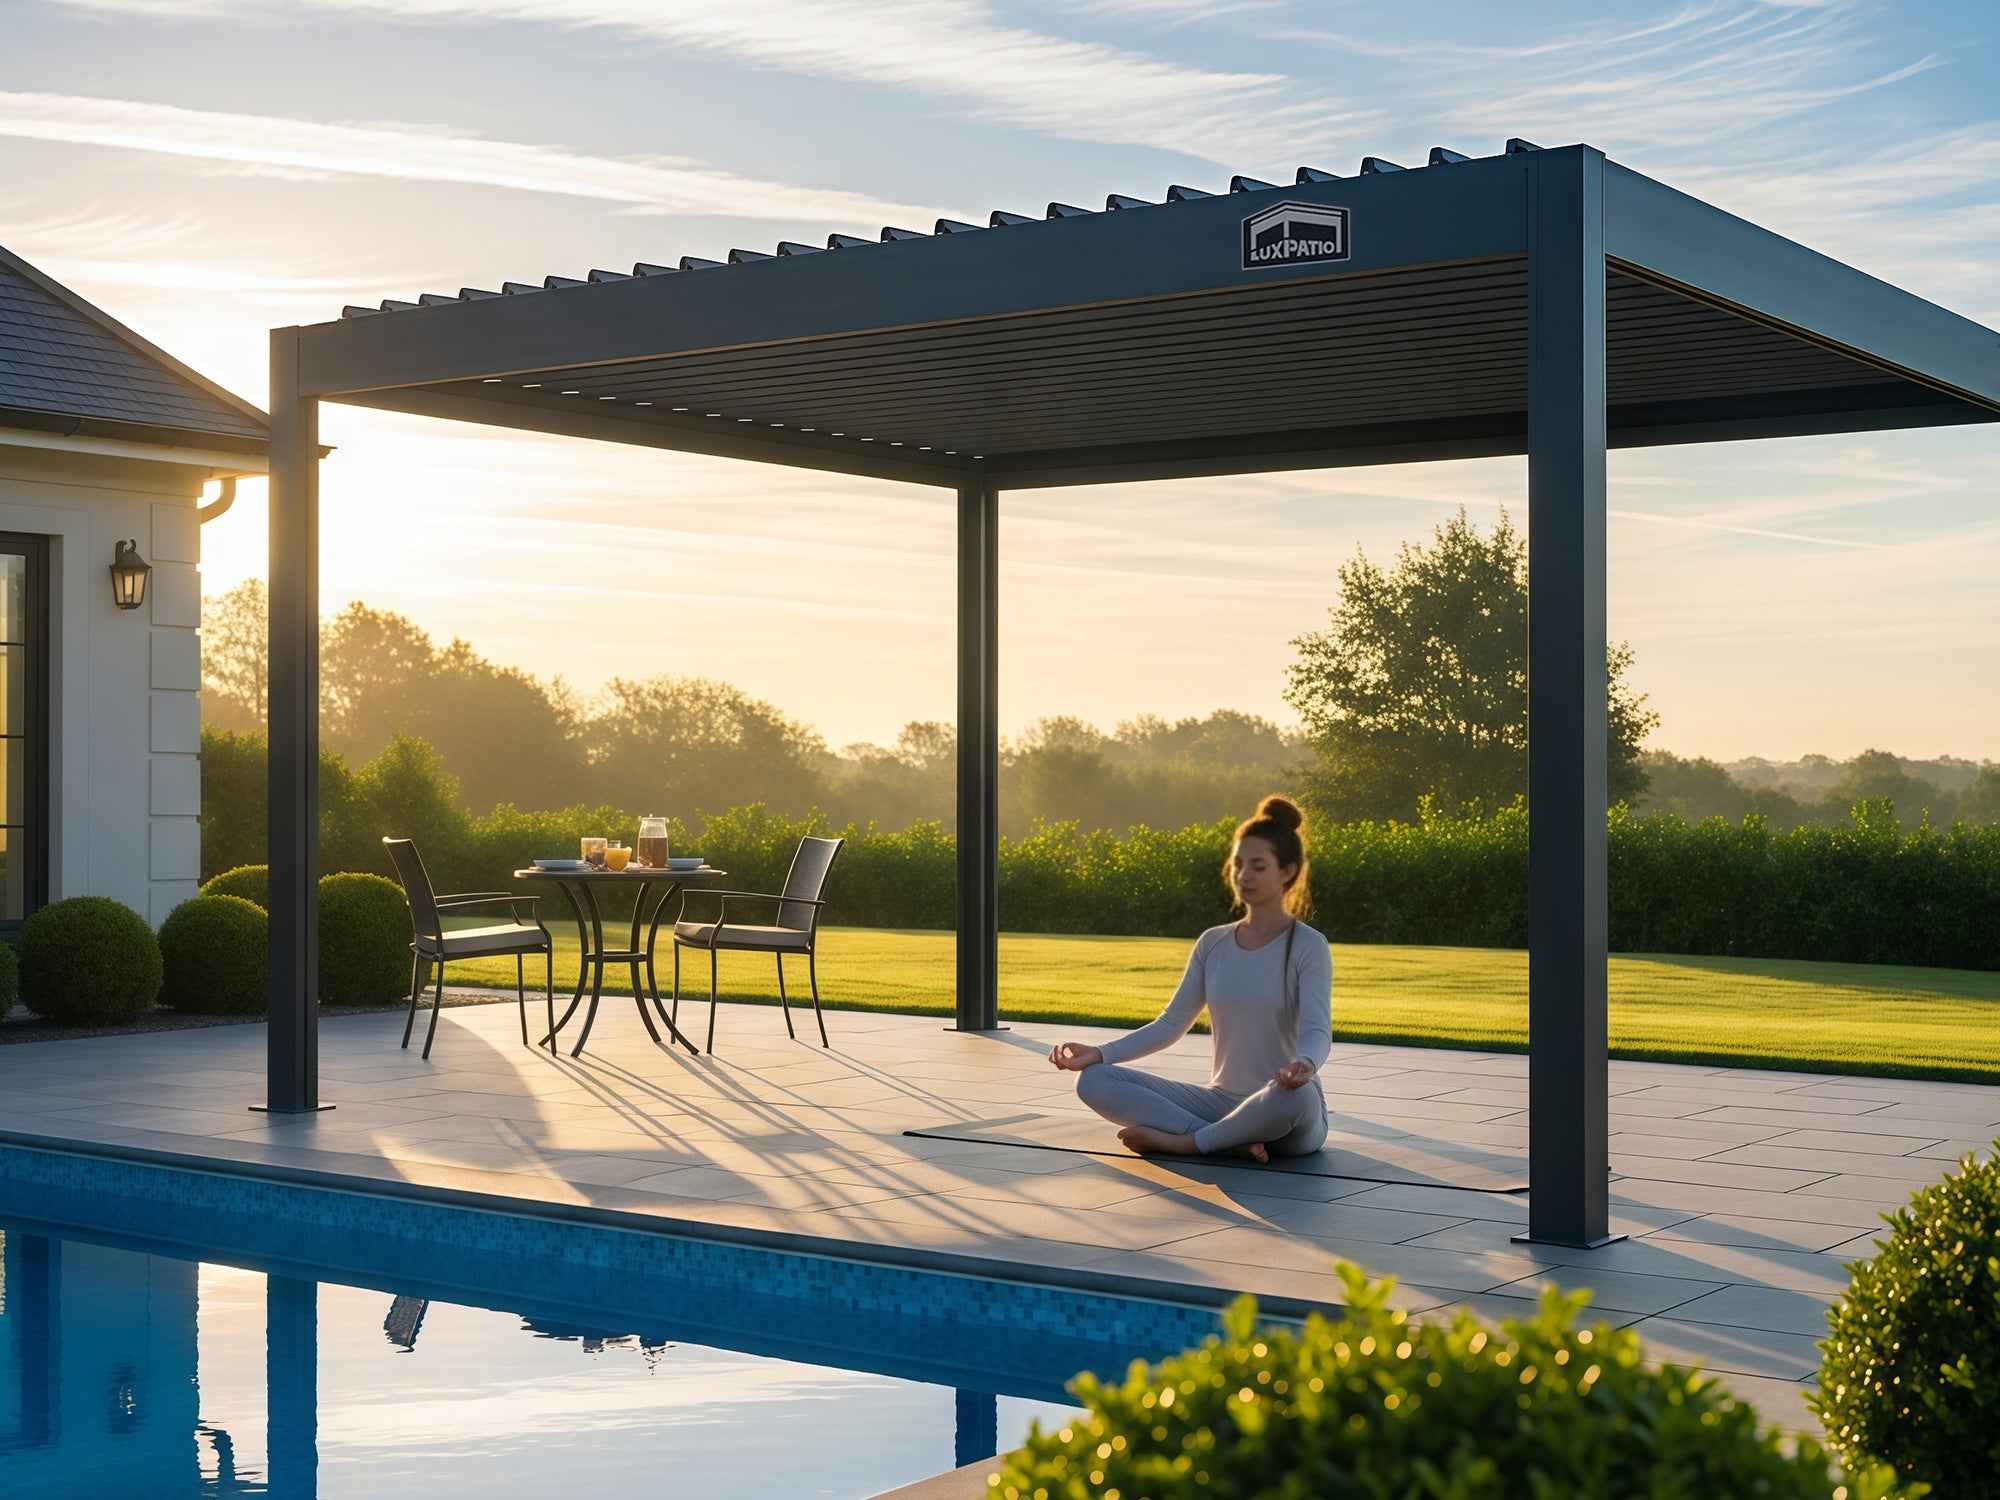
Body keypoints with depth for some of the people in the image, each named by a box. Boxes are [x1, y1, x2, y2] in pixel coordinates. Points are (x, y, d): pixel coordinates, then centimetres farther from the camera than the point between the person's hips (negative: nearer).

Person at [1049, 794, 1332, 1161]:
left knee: (1295, 1093, -43)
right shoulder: (1213, 944, 8)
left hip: (1285, 1116, -5)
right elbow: (1171, 1024, 9)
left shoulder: (1308, 946, -7)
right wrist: (1100, 1053, -7)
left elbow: (1317, 1031, -20)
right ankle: (1231, 1141, -25)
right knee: (1094, 1080, -13)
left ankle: (1182, 1141, -22)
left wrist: (1304, 1064, -45)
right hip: (1220, 1102, 5)